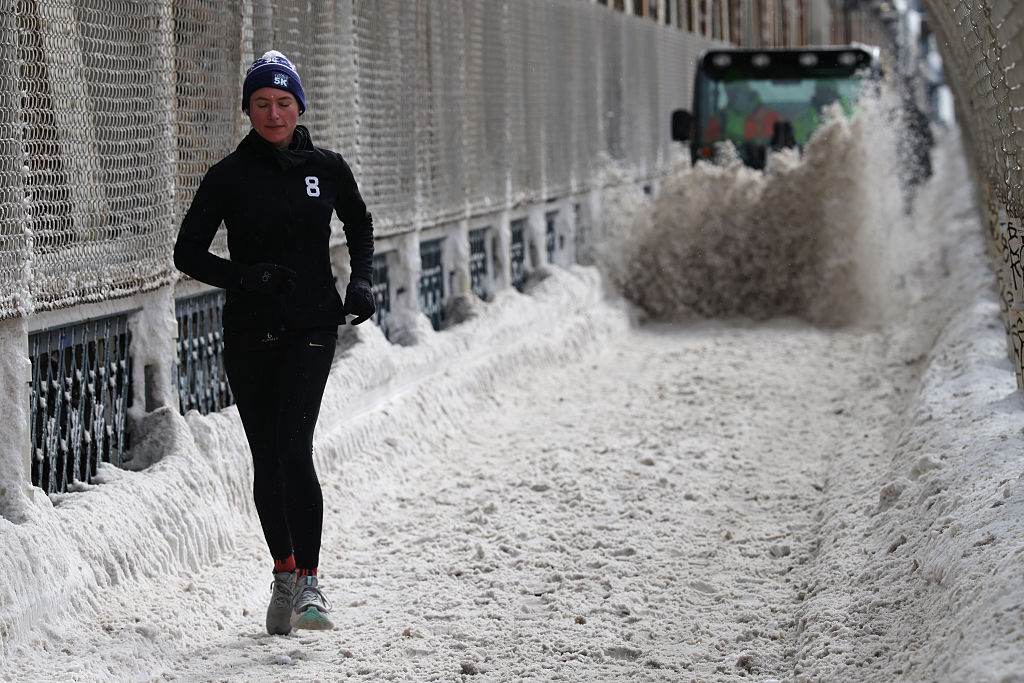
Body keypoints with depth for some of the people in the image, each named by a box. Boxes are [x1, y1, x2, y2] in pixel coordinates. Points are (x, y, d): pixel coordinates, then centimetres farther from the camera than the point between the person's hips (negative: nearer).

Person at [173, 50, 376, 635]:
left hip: (311, 329, -1)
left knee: (295, 448, -18)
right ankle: (284, 571, 26)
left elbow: (360, 223, 22)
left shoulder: (327, 168, 3)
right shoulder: (230, 176, -1)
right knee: (267, 461, 8)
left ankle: (309, 584, -18)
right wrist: (244, 276, -16)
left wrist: (362, 281, 7)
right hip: (249, 334, 1)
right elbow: (189, 252, 1)